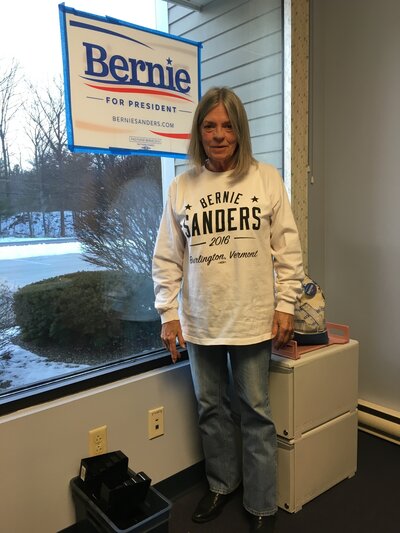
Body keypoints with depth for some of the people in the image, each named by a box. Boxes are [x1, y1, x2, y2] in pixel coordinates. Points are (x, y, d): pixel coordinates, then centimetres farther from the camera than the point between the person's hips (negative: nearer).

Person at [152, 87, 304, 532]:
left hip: (253, 320, -2)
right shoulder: (181, 187, 1)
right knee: (211, 407, 18)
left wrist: (285, 304, -3)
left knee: (256, 412, 11)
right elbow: (167, 259, 3)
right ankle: (221, 483, 42)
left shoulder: (266, 179, -2)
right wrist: (168, 314, 0)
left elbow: (287, 249, 0)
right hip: (200, 323, 2)